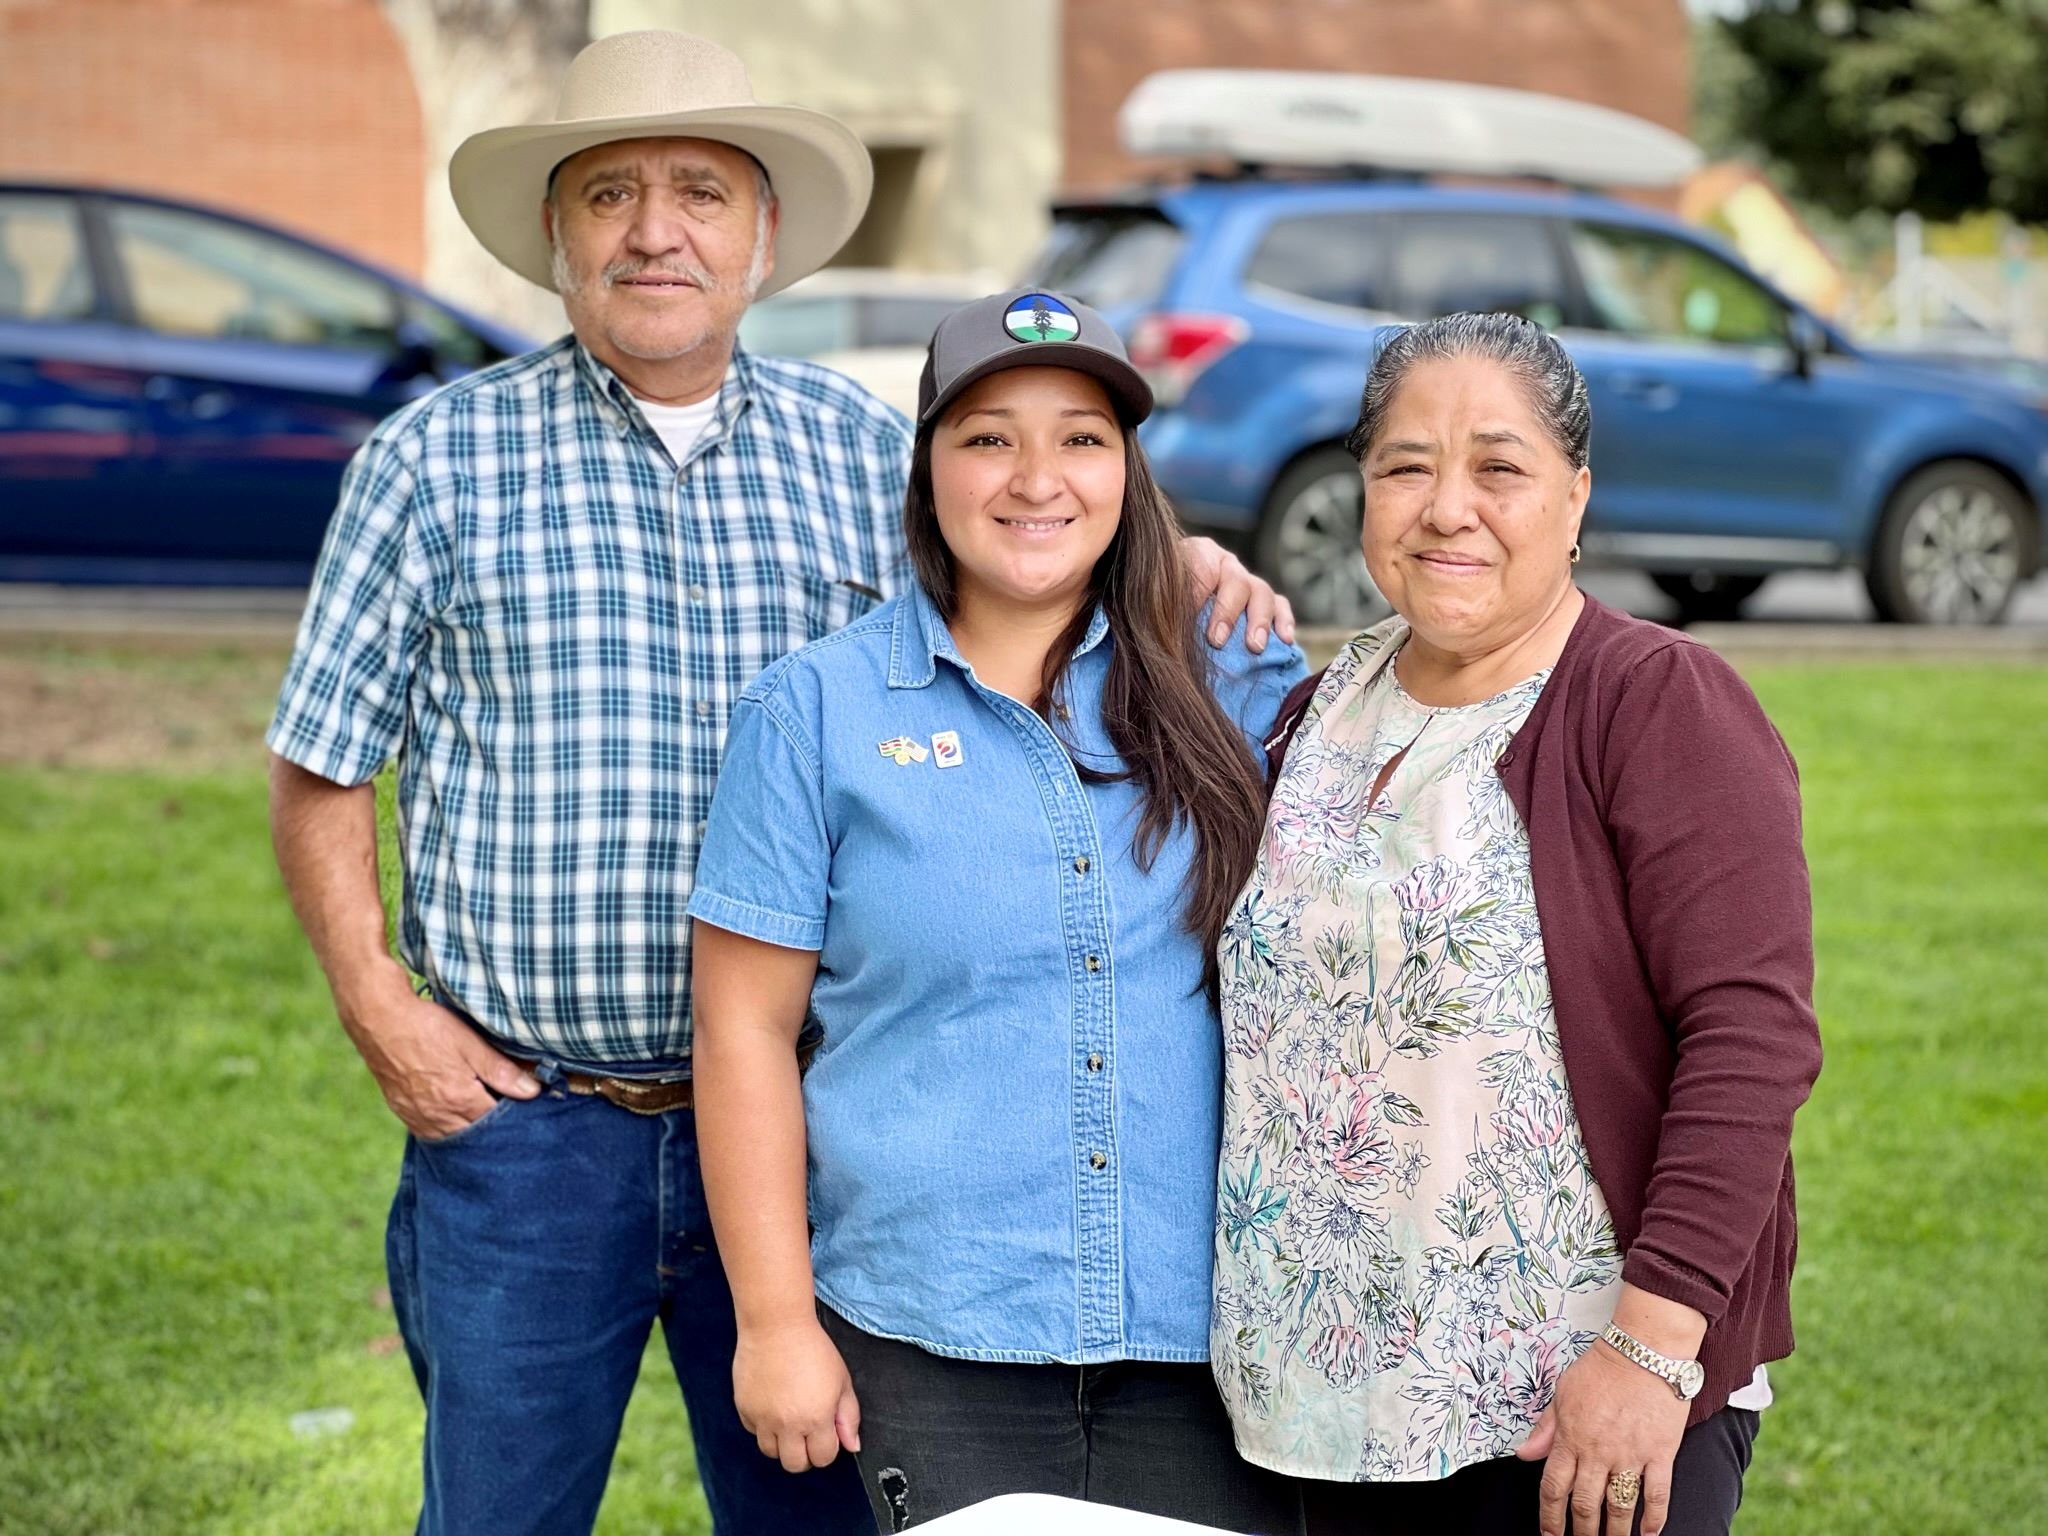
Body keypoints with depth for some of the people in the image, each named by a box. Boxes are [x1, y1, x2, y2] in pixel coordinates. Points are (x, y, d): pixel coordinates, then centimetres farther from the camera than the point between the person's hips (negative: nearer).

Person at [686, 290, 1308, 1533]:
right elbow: (747, 1026, 1)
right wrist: (775, 1320, -3)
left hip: (1211, 1332, 2)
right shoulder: (819, 710, 1)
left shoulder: (1240, 691, 5)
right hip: (936, 1343, -1)